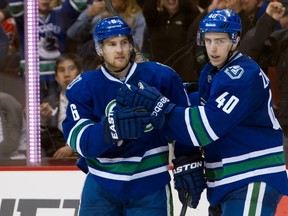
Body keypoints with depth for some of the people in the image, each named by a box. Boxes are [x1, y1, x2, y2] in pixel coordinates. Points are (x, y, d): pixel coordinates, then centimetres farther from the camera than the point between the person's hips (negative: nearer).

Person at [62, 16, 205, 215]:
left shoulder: (160, 77, -6)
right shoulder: (83, 86, -4)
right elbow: (77, 137, -16)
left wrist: (190, 168, 0)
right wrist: (114, 128, -33)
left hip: (149, 186, -1)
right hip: (101, 186, 1)